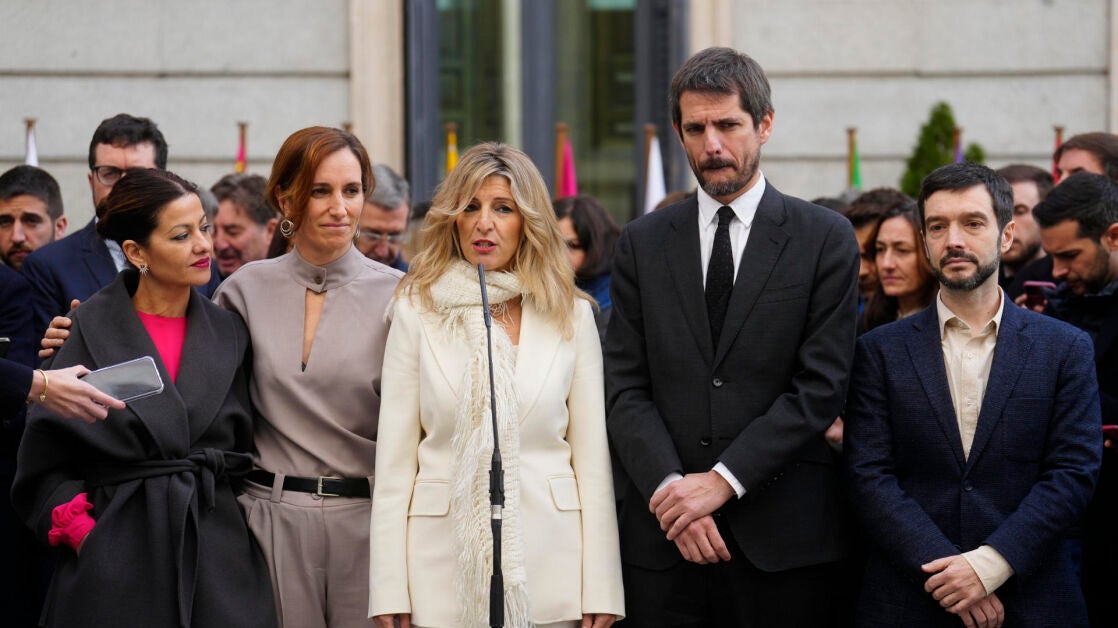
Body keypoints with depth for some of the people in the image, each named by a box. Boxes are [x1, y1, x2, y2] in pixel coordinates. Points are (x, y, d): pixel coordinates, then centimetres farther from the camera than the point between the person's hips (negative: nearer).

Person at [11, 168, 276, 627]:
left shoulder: (228, 334, 11)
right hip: (114, 551, -3)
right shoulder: (89, 328, 0)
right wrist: (80, 530, -11)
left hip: (217, 550, 3)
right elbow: (44, 461, 0)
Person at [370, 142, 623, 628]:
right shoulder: (417, 311, 2)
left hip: (547, 564, 1)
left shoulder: (571, 316, 5)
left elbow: (592, 456, 4)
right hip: (446, 552, -1)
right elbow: (394, 457, 1)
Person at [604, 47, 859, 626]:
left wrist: (723, 480, -12)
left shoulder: (825, 239, 2)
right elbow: (626, 389, 4)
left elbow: (821, 386, -5)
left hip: (781, 538, -2)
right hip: (663, 538, 2)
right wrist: (672, 490, -11)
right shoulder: (642, 243, 10)